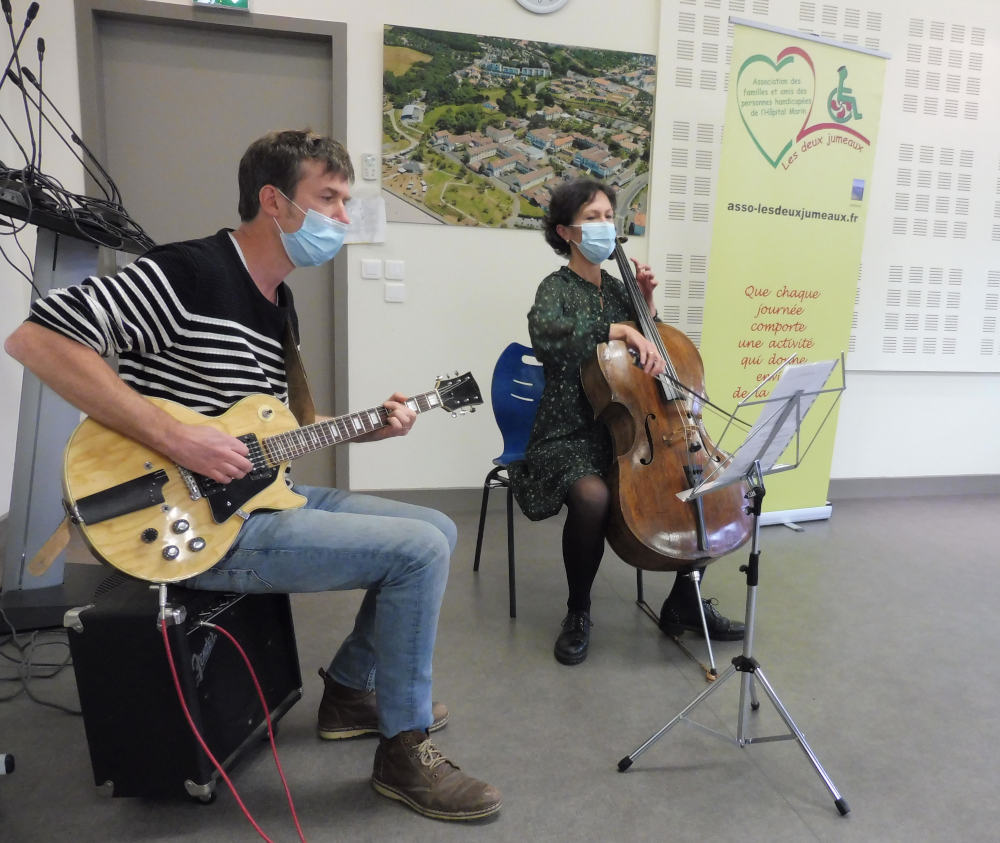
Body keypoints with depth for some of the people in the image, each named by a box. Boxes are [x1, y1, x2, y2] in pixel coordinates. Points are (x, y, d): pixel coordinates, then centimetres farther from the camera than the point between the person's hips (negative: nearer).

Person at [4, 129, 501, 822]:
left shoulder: (281, 305, 14)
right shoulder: (190, 273, -15)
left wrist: (363, 426, 4)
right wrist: (174, 437, -25)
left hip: (264, 492, 10)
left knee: (437, 528, 9)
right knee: (420, 551, -17)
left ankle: (351, 690, 22)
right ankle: (404, 750, 3)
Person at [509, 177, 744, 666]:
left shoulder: (615, 288, 13)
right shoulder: (556, 288, -5)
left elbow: (650, 354, 19)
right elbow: (545, 334, -30)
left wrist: (646, 303, 6)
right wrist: (621, 329, -30)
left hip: (627, 431, 7)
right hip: (571, 437, -6)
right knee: (592, 496, -37)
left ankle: (683, 602, 11)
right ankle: (578, 613, -8)